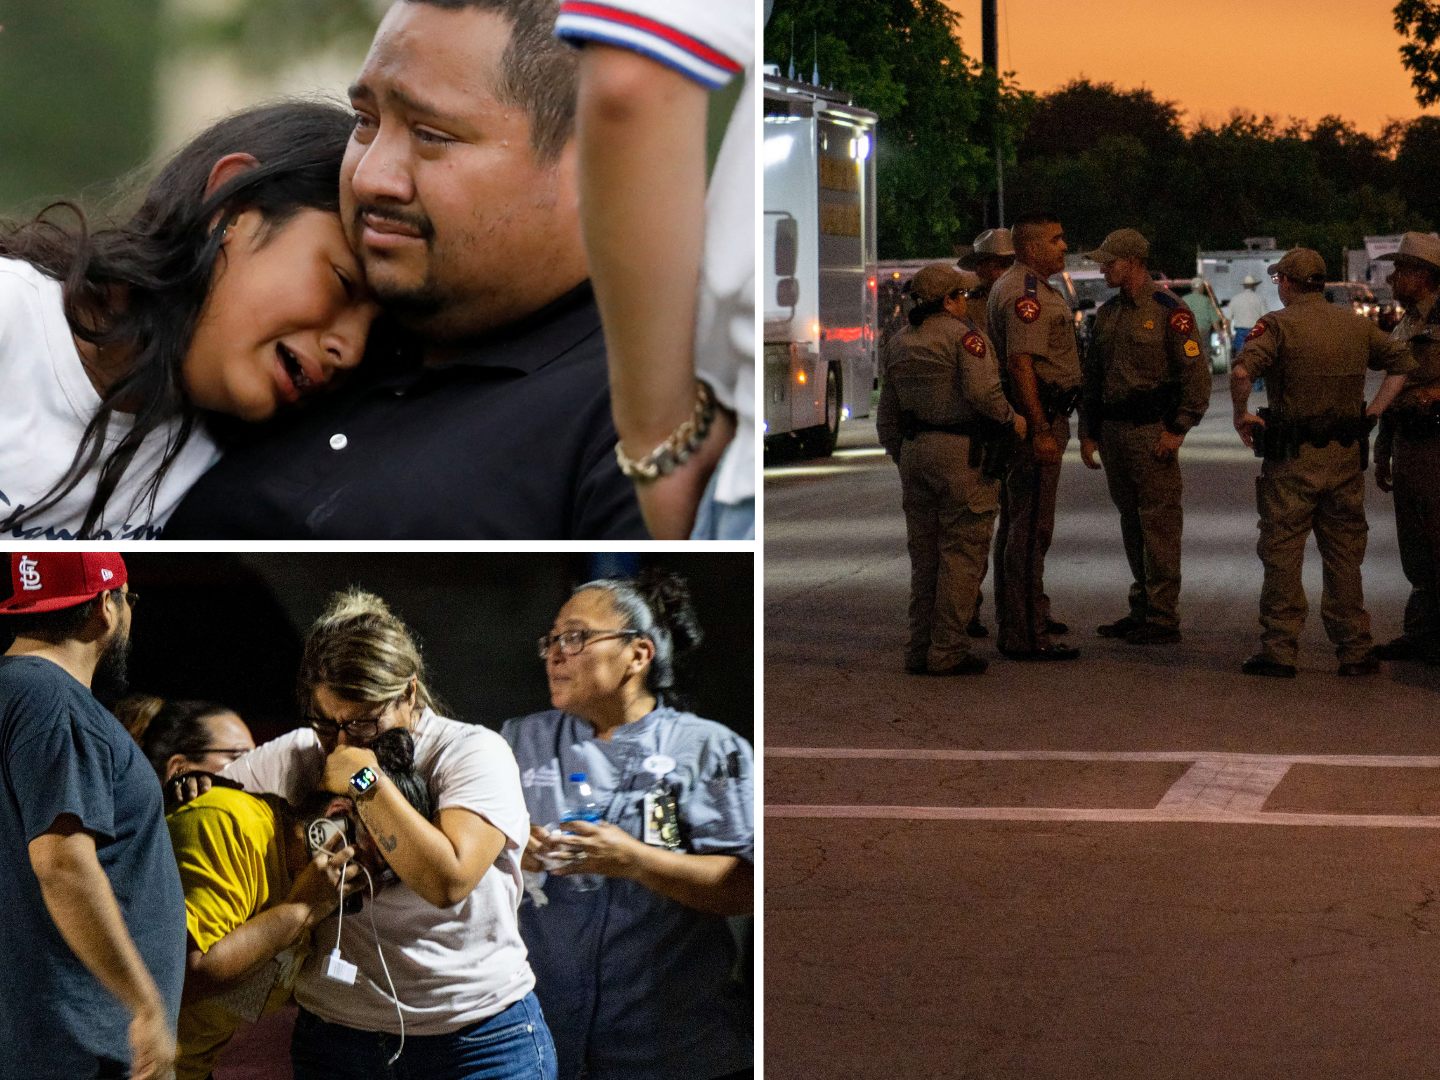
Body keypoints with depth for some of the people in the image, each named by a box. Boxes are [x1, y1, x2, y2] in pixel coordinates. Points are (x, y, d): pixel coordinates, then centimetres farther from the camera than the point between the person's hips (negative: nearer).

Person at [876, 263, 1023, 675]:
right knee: (961, 552, -2)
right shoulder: (963, 335, -8)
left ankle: (919, 649, 15)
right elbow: (982, 390, -22)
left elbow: (887, 418, 17)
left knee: (924, 554, 14)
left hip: (914, 452, 7)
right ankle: (948, 651, -4)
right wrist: (1012, 419, -6)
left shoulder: (898, 344, 15)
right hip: (963, 454, -7)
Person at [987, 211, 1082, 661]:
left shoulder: (1017, 288, 18)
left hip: (1035, 419, 11)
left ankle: (1023, 614, 32)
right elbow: (1021, 364, -25)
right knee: (1030, 527, -10)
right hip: (1035, 418, -11)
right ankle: (1024, 635, -10)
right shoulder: (1026, 294, -17)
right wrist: (1040, 431, -29)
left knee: (1017, 520, 19)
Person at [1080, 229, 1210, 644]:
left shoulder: (1170, 311, -7)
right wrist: (1088, 433, 16)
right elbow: (1092, 376, 21)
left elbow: (1196, 375, -10)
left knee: (1159, 522, -6)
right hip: (1112, 431, 8)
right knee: (1131, 521, 12)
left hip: (1151, 431, -8)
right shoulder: (1107, 313, 16)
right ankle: (1141, 608, 19)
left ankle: (1162, 618, -5)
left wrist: (1177, 430, -14)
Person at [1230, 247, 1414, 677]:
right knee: (1344, 553, 11)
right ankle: (1355, 651, 12)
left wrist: (1241, 415, -8)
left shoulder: (1278, 324, -8)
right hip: (1346, 457, 4)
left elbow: (1241, 371, -24)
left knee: (1282, 555, 2)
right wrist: (1372, 412, 10)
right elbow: (1403, 362, 13)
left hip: (1292, 462, -4)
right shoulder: (1356, 325, 9)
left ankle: (1279, 652, 2)